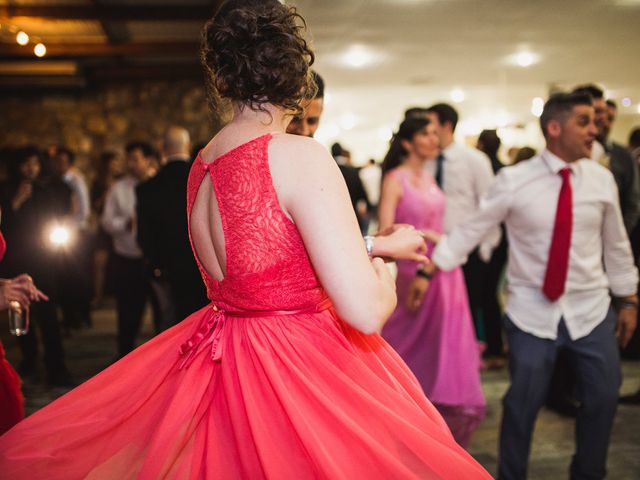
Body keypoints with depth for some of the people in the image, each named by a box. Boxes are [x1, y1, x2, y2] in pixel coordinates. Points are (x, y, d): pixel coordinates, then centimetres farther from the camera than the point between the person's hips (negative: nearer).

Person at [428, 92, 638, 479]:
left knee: (603, 397, 9)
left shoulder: (602, 179, -1)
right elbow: (471, 230, -7)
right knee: (523, 403, 5)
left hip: (591, 309, 3)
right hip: (532, 312, -3)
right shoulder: (514, 180, -10)